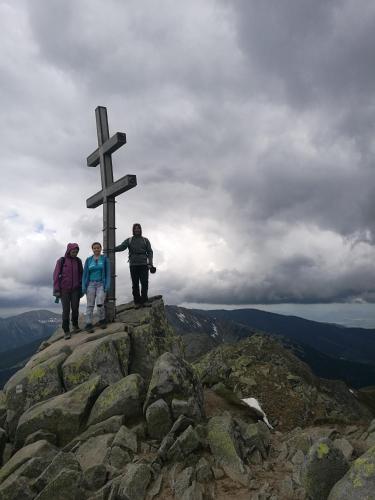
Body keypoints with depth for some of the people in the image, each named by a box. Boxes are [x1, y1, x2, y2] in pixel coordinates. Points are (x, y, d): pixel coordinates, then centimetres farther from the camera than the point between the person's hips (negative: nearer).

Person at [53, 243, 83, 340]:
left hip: (75, 289, 3)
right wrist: (56, 291, -11)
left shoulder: (78, 261, 3)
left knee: (75, 308, 2)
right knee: (66, 310, -3)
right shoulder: (61, 261, -7)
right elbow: (56, 276, -7)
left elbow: (81, 275, 8)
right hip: (64, 290, -2)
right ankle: (66, 331, 5)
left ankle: (75, 325, 24)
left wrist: (81, 289, 5)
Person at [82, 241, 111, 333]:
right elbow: (85, 273, 4)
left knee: (100, 304, -16)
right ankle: (88, 325, 1)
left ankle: (102, 320, 6)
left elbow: (108, 273, -3)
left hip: (101, 284, -1)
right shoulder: (88, 260, 5)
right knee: (90, 305, -3)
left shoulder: (105, 259, 1)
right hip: (91, 284, 2)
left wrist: (108, 285, -12)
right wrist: (83, 286, -5)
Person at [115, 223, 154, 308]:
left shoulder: (145, 240, 13)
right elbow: (122, 247, -4)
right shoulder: (129, 240, 12)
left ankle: (143, 300, -2)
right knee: (135, 284, 0)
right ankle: (137, 302, 5)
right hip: (133, 265, 0)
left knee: (144, 283, -10)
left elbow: (150, 252, 7)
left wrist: (150, 263, -7)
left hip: (143, 264, 0)